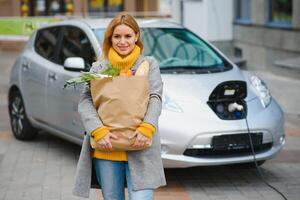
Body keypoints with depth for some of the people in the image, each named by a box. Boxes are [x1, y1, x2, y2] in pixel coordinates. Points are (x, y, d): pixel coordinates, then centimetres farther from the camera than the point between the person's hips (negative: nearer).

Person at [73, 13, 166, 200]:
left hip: (139, 148, -2)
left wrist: (147, 127, -20)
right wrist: (98, 130, -17)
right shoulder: (98, 67, 10)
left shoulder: (149, 64, 9)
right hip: (106, 149, 2)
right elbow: (85, 102, 1)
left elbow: (155, 99, -1)